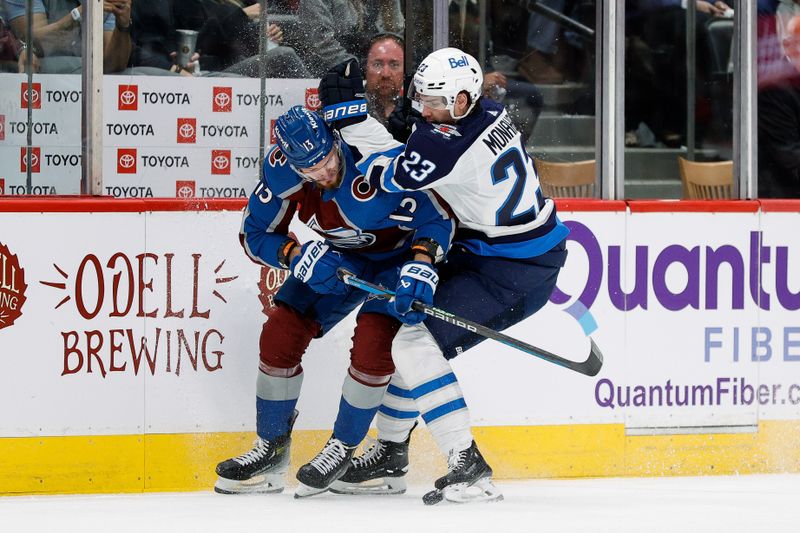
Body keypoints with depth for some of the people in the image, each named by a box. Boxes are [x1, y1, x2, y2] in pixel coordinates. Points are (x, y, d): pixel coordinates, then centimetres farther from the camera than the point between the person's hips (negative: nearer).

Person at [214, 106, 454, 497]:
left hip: (400, 252, -5)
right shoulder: (282, 167, -22)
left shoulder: (378, 162, -37)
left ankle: (342, 450, -5)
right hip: (341, 256, 5)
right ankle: (271, 451, 8)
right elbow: (255, 234, -10)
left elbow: (438, 219, -28)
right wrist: (296, 257, -28)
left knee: (373, 341, -24)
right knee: (281, 333, -6)